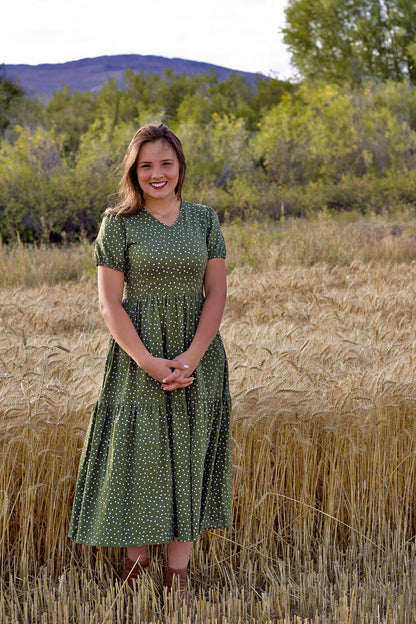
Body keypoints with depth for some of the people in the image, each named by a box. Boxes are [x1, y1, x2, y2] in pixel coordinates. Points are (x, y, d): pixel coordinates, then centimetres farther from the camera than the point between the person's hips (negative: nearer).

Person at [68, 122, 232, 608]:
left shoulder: (204, 219, 4)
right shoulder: (119, 223, -3)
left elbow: (216, 293, 1)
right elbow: (109, 301, -7)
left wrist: (190, 357, -13)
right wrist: (150, 363, -16)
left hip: (198, 355, 3)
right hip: (138, 354, -3)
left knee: (189, 460, 5)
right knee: (139, 456, -1)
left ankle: (176, 579, 14)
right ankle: (134, 566, 15)